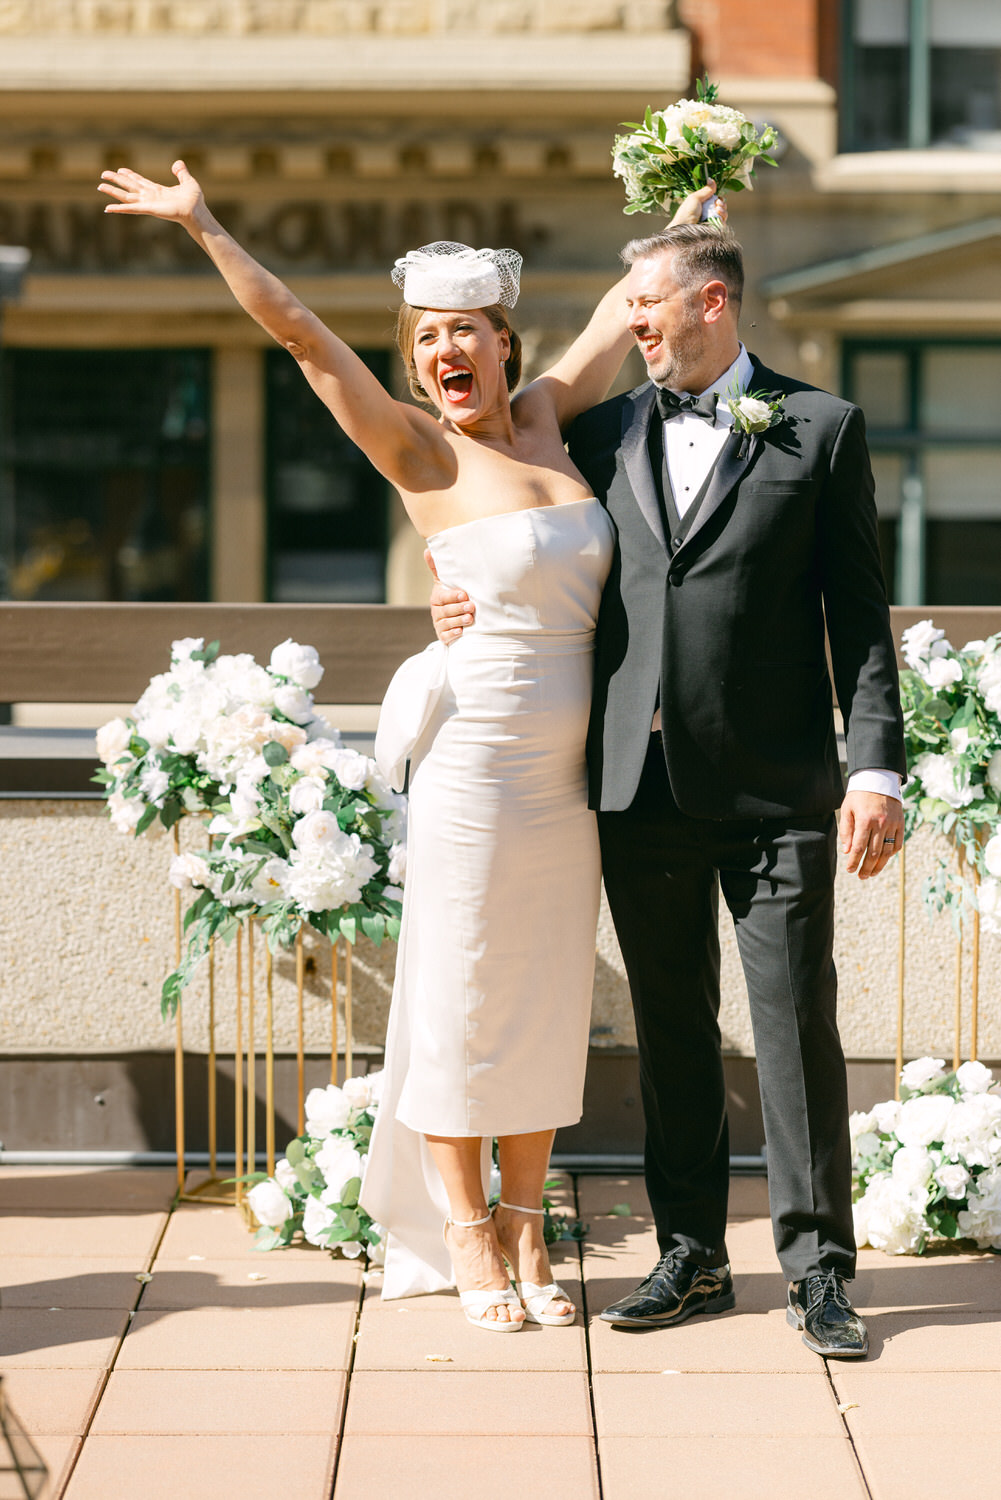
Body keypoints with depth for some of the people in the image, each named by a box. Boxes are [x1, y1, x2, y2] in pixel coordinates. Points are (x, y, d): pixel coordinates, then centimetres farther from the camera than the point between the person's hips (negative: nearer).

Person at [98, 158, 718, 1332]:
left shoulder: (542, 419, 10)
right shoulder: (423, 454, -5)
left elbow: (624, 311, 24)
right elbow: (299, 332, -9)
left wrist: (689, 214, 35)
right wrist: (205, 228, -13)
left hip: (569, 773, 6)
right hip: (473, 766, -5)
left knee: (547, 1003, 10)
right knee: (460, 997, 1)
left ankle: (525, 1234, 21)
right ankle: (466, 1241, 13)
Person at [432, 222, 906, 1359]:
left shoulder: (820, 429, 3)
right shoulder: (603, 435, 12)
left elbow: (859, 615, 0)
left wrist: (876, 767, -8)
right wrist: (474, 611, 1)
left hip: (775, 791, -3)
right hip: (641, 789, 3)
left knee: (797, 1025, -2)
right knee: (671, 1030, 10)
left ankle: (816, 1270, 7)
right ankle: (692, 1256, 20)